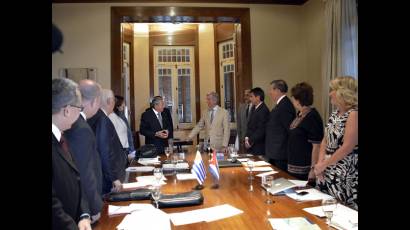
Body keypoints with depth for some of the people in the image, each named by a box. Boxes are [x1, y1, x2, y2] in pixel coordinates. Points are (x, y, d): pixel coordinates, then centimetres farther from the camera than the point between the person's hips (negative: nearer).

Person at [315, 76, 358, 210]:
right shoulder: (335, 114, 10)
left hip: (345, 176, -7)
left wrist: (323, 165, -12)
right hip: (327, 173, 7)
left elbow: (347, 148, -19)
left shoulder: (353, 114, -14)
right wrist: (320, 162, -3)